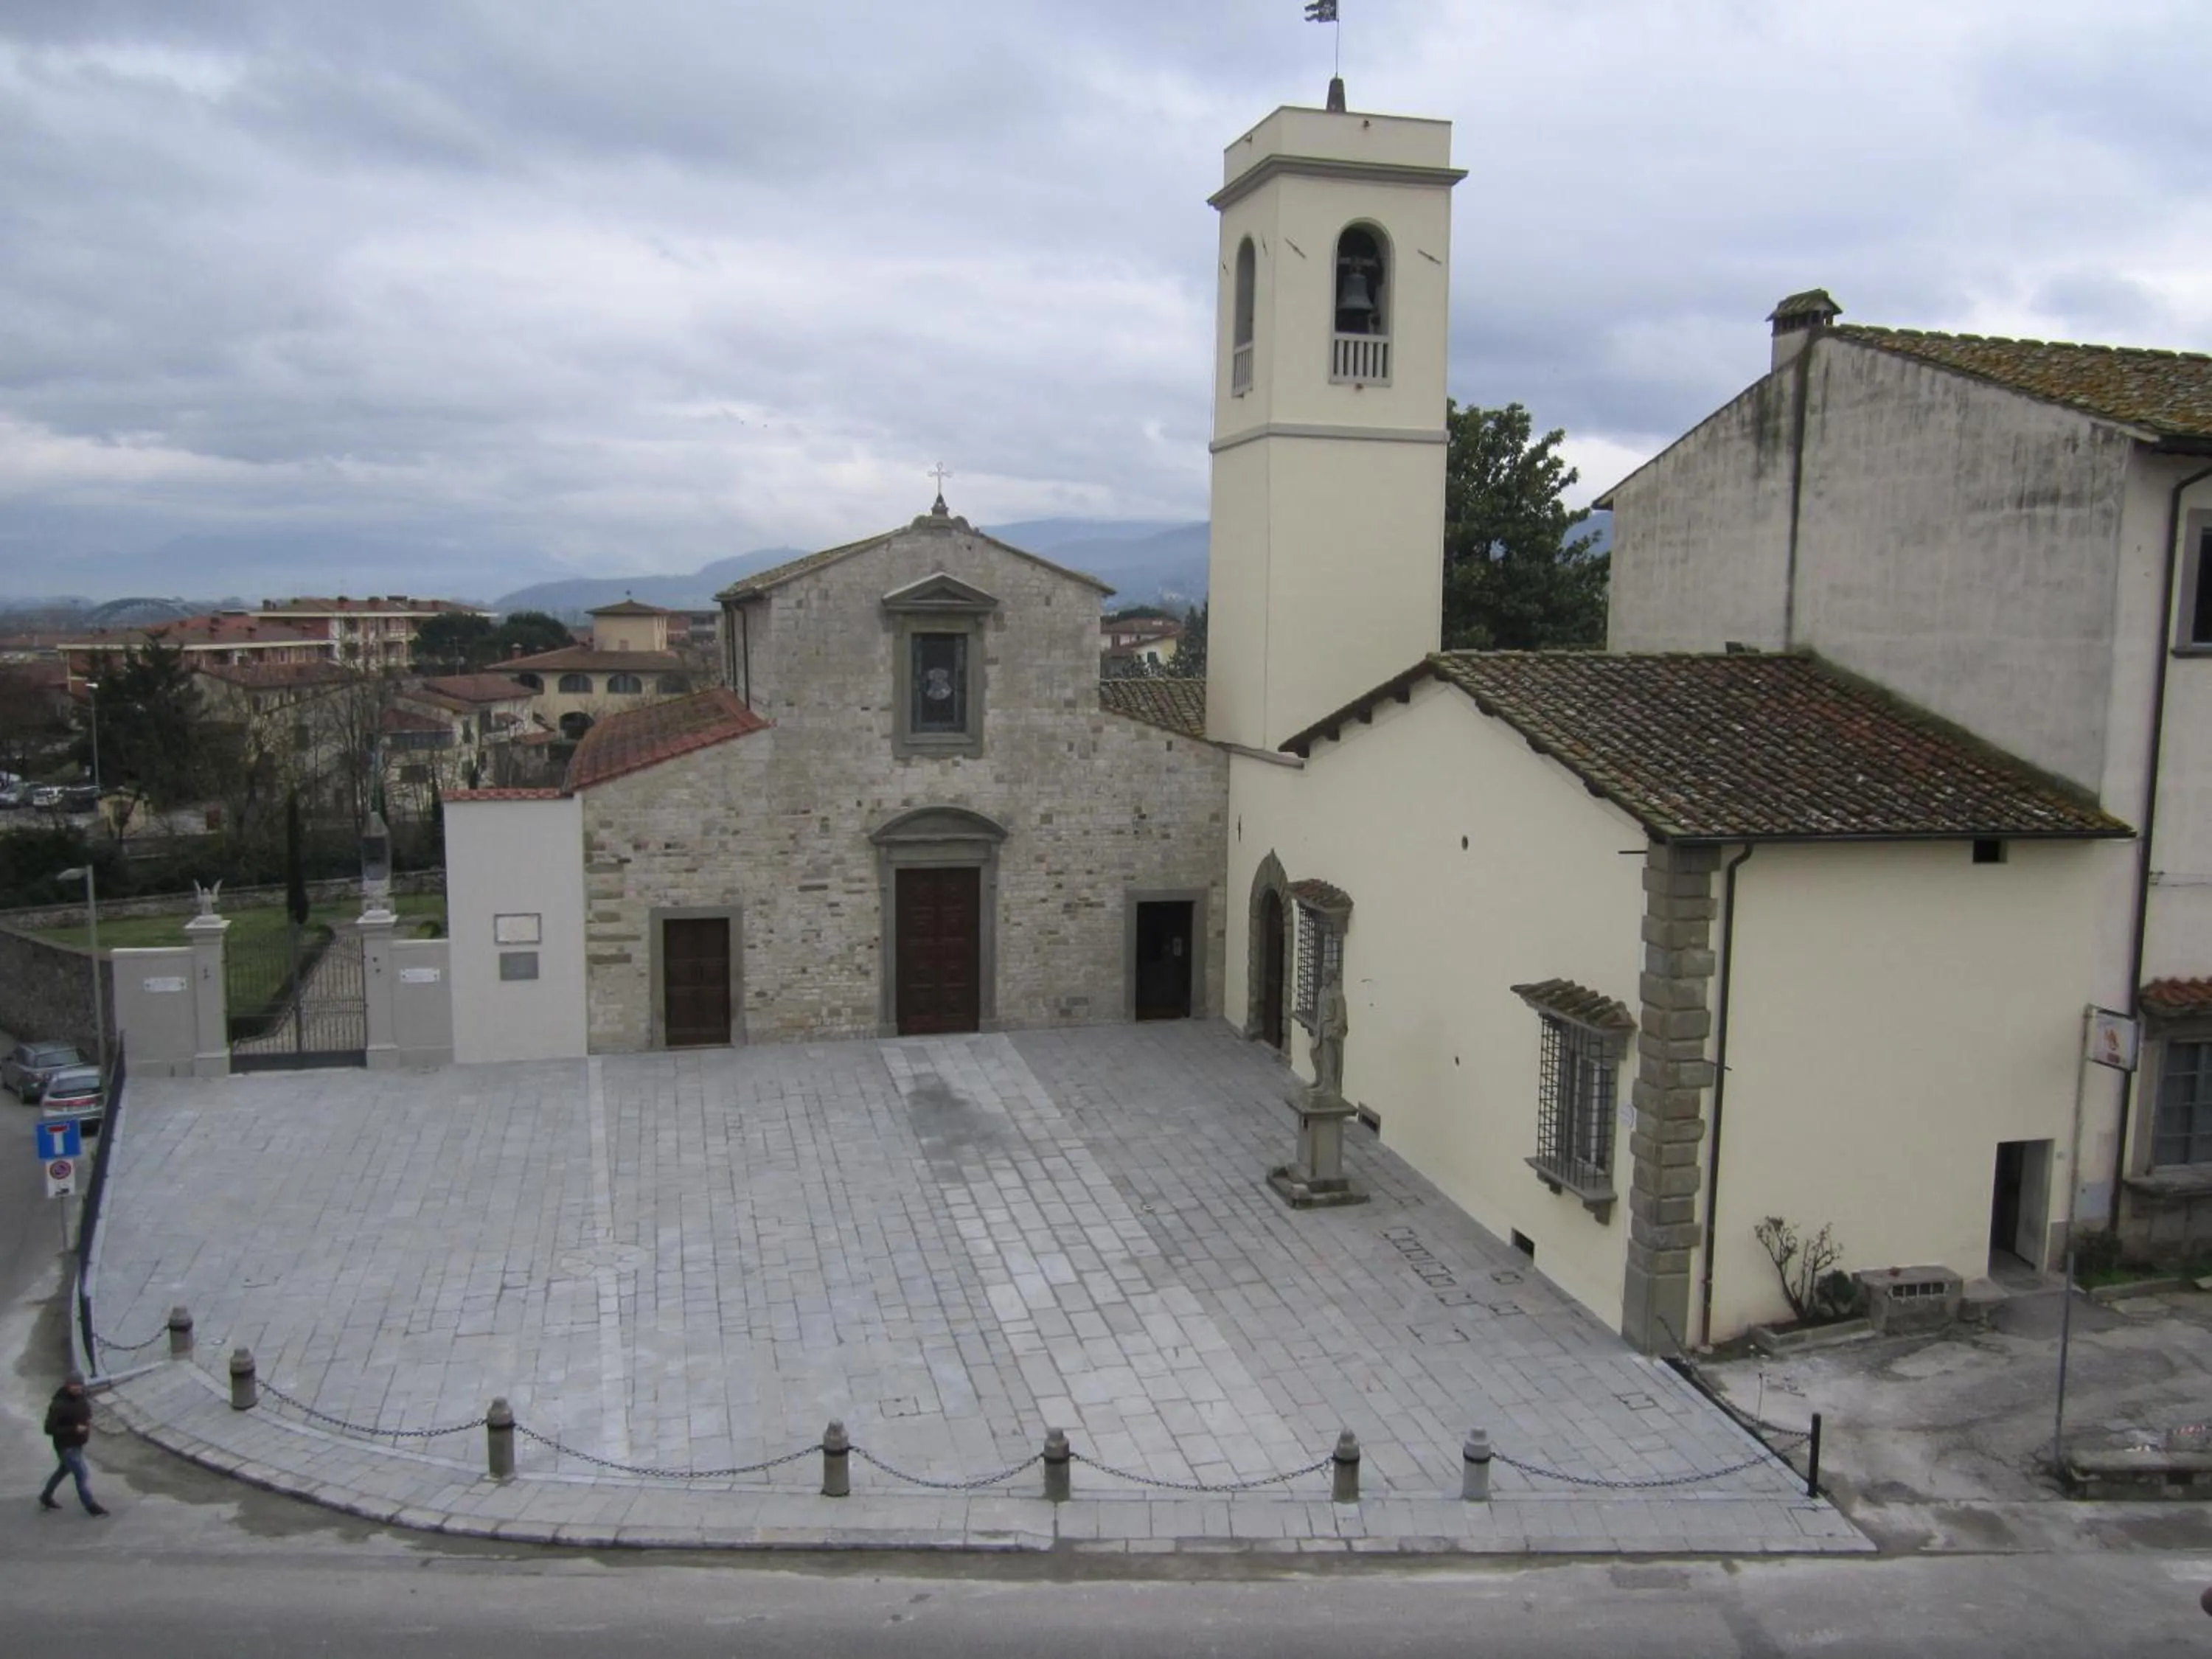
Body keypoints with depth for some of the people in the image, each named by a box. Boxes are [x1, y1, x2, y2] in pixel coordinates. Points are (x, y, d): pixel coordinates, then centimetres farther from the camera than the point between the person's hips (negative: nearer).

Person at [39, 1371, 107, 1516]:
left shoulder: (81, 1397, -3)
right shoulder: (59, 1406, -27)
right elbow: (50, 1429, -25)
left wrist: (88, 1421, -6)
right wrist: (74, 1429, -29)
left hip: (78, 1444, 8)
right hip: (67, 1446, -8)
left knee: (63, 1470, 26)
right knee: (82, 1474, -1)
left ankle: (46, 1497, 47)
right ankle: (90, 1505, 14)